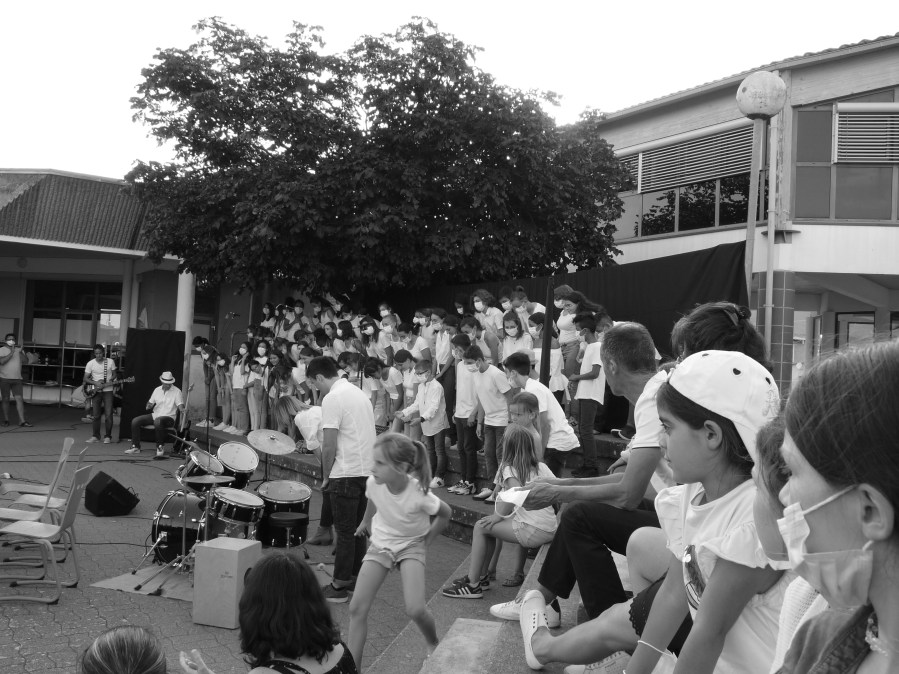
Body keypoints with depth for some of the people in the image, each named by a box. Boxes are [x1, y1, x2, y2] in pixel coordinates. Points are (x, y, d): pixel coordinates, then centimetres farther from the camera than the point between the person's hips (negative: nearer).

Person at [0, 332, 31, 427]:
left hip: (17, 379, 2)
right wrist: (11, 353, -21)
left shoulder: (19, 350, 10)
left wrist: (21, 353, -15)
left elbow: (26, 362, -1)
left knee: (19, 399, -7)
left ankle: (22, 421, -11)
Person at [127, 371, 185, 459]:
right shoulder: (157, 390, 11)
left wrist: (182, 410, -38)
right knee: (135, 421, -8)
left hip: (169, 417, -6)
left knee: (158, 421, -39)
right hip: (155, 415, 6)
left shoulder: (176, 391, -5)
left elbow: (180, 405, -14)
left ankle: (160, 448, -26)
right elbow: (150, 403, 16)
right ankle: (135, 447, -1)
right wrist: (148, 406, -8)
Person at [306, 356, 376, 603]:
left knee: (345, 532, -1)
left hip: (347, 473, -8)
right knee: (357, 529, 16)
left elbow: (329, 445, -16)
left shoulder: (332, 399, -13)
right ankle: (356, 577, 24)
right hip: (368, 470, 8)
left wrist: (326, 477, -3)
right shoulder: (358, 393, 14)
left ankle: (339, 587, 7)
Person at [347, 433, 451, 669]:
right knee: (357, 608, -9)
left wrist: (426, 541, -4)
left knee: (416, 610, -20)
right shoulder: (373, 483, -24)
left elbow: (445, 514, -11)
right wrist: (366, 521, 20)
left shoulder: (419, 495, -33)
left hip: (411, 545, -3)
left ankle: (433, 644, 15)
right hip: (380, 543, 3)